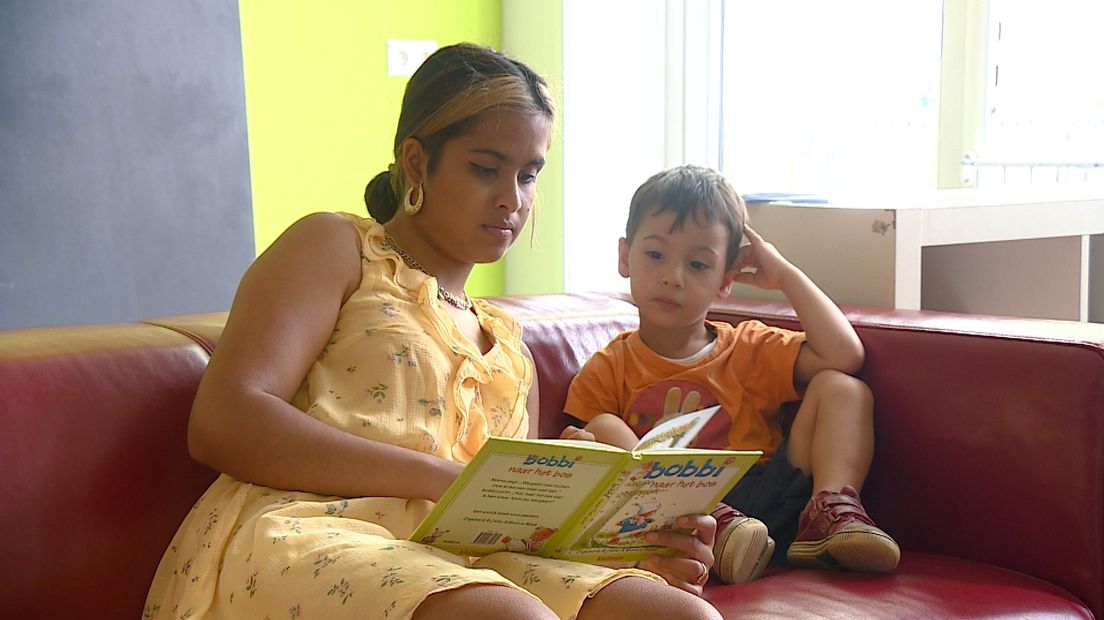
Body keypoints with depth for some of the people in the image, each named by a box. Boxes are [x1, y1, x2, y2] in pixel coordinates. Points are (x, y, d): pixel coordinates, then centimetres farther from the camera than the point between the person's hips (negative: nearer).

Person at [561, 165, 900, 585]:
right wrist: (577, 447, -19)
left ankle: (832, 509, -26)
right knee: (603, 428, -21)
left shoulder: (749, 350, 15)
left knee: (841, 388, -2)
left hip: (764, 505, 2)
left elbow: (845, 356, 0)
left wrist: (784, 274, 7)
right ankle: (712, 526, -40)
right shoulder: (608, 369, 12)